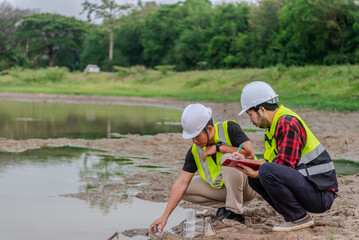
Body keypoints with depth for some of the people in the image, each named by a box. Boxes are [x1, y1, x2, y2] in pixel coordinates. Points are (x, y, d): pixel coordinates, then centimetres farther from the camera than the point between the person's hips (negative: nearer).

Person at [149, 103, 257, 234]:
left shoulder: (229, 128, -19)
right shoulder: (195, 151, -9)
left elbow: (249, 153, -30)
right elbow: (181, 183, -11)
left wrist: (218, 147, -27)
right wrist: (164, 216, -17)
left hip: (248, 183, -5)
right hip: (222, 187, 5)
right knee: (187, 188, -8)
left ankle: (235, 213, -22)